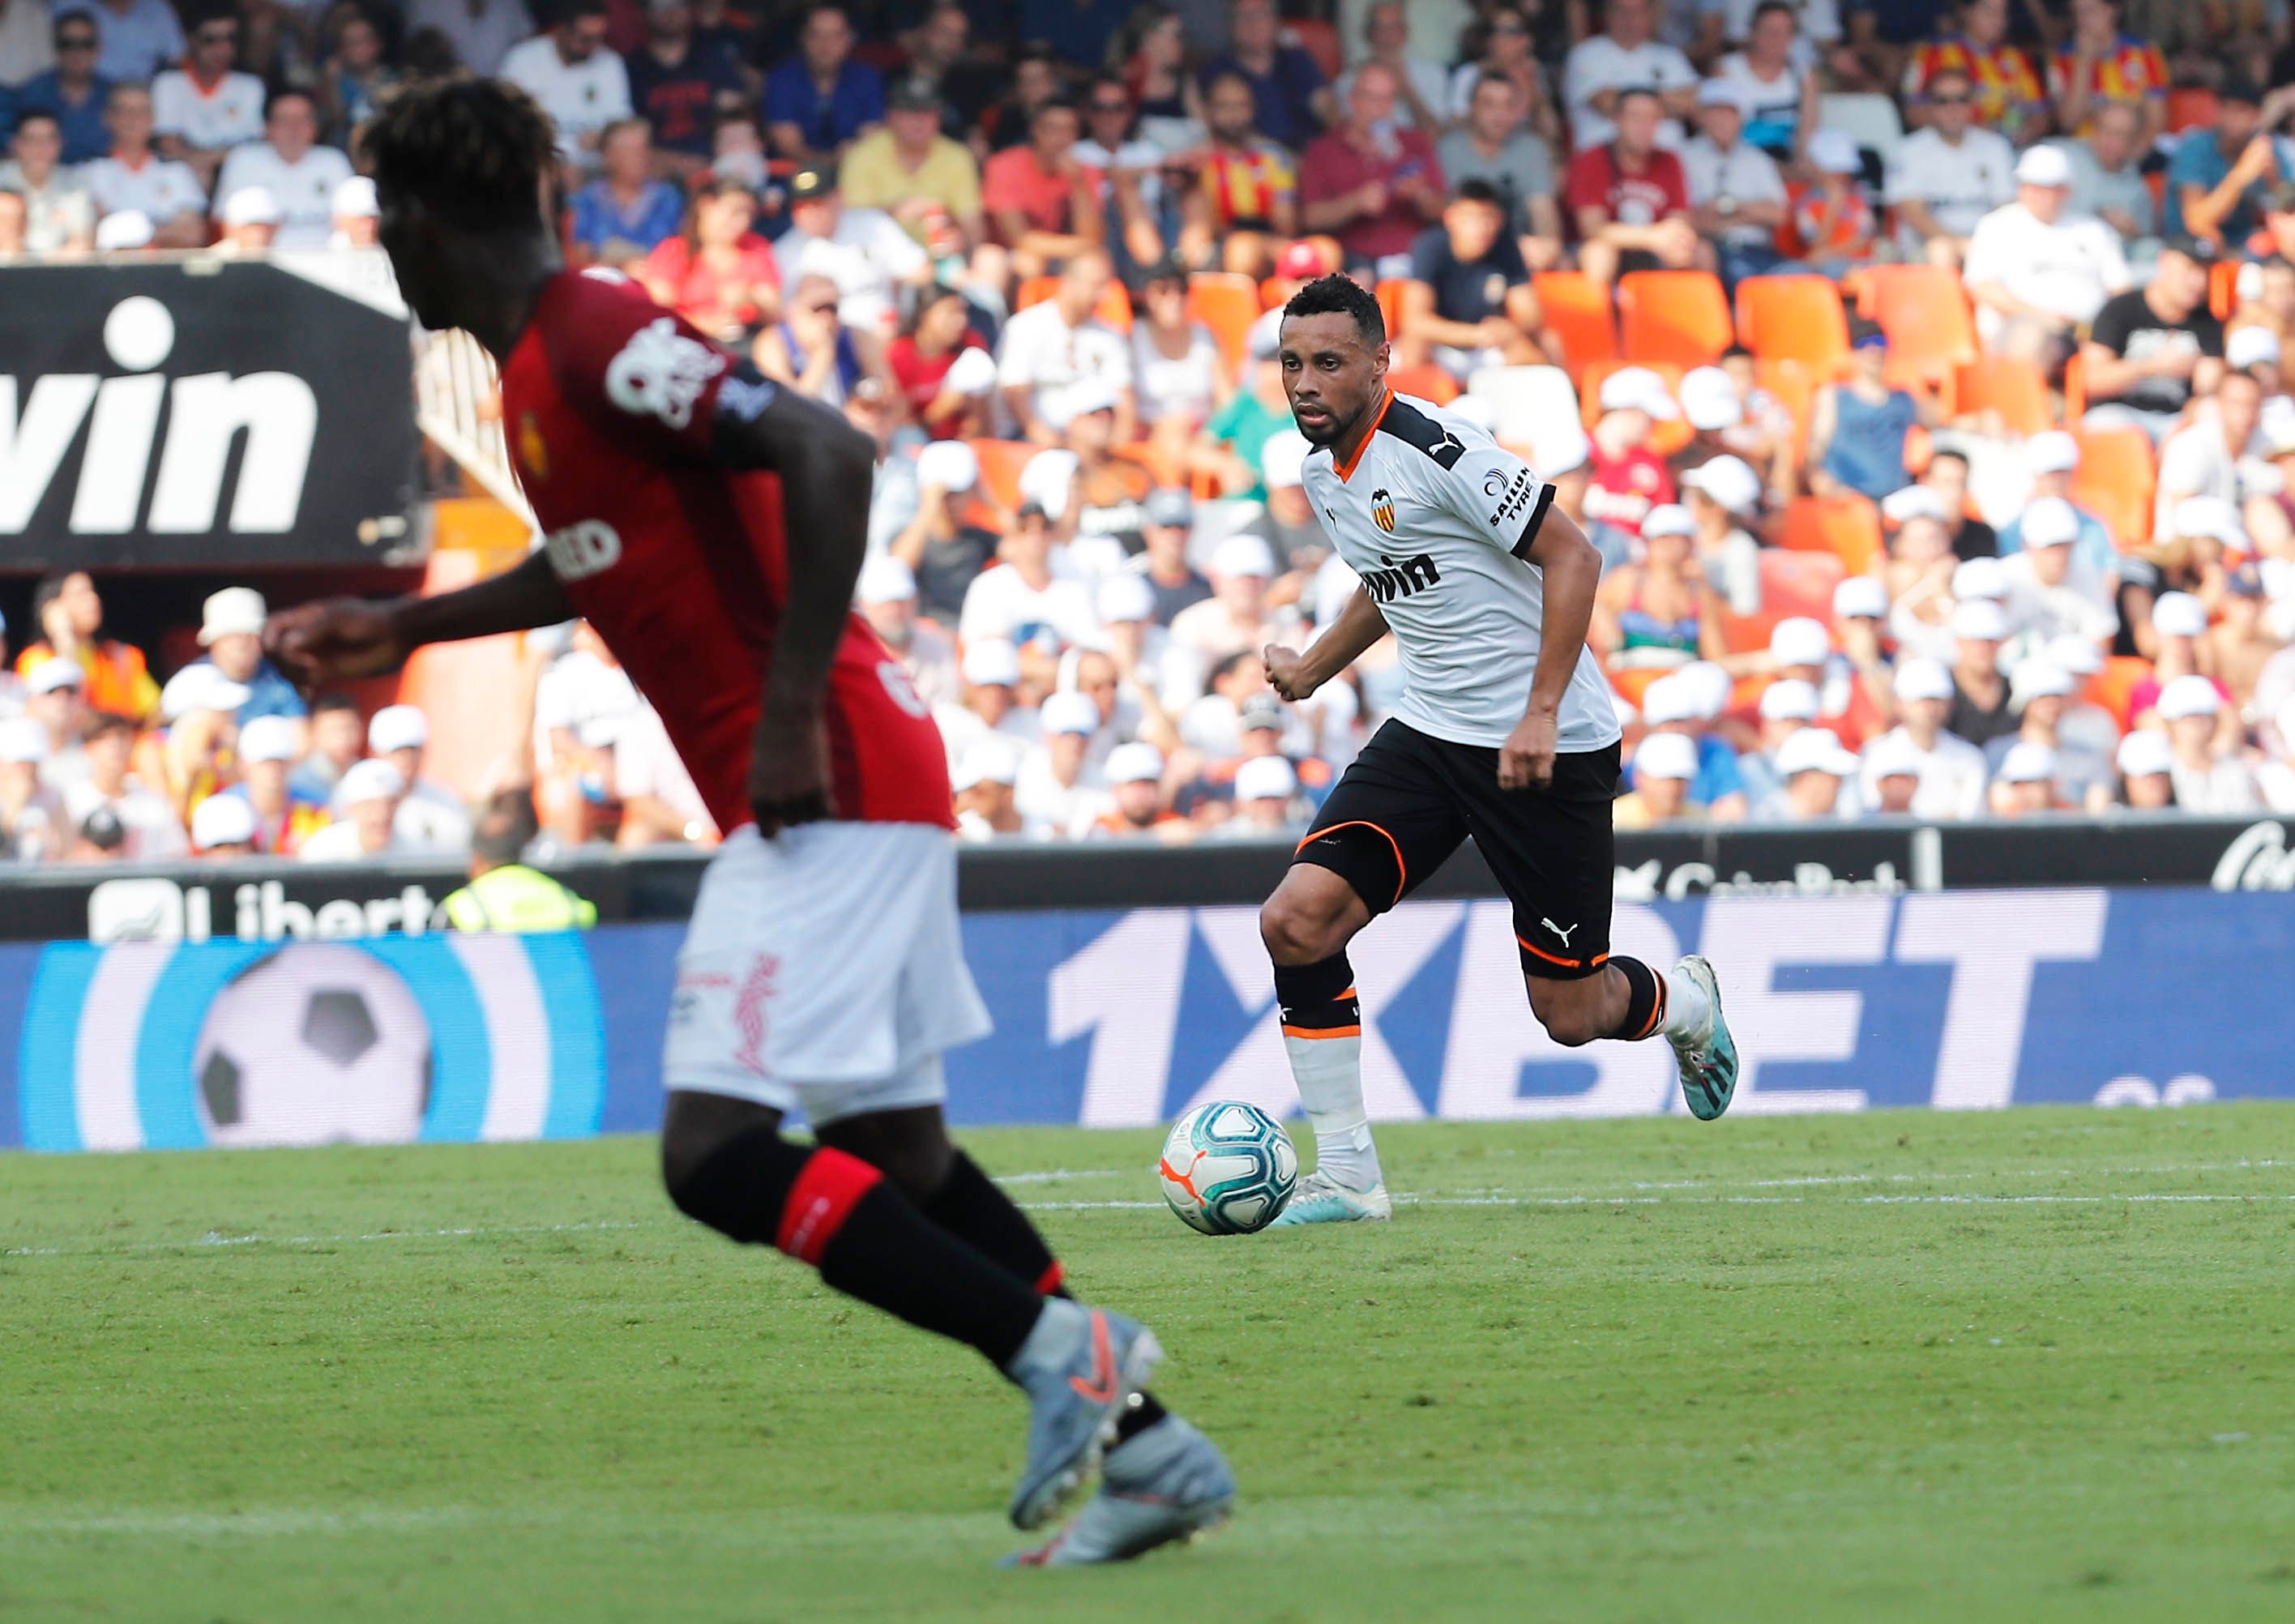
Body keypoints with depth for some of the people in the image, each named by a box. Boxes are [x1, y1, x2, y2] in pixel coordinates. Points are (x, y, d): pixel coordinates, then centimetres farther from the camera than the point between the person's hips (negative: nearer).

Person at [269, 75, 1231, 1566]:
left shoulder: (597, 339, -14)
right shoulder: (545, 359, 16)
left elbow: (829, 457, -25)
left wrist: (792, 713, -25)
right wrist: (403, 630, 37)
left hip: (828, 784, -10)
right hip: (846, 786, 10)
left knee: (718, 1156, -15)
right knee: (894, 1158, 13)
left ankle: (1061, 1350, -13)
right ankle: (1152, 1448, 15)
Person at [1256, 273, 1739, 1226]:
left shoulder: (1436, 451, -20)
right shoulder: (1322, 470, 6)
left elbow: (1572, 557, -19)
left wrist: (1541, 714, -24)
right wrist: (1316, 667, 24)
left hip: (1548, 743, -7)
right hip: (1430, 731, 7)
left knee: (1570, 1015, 0)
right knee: (1296, 919, -13)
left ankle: (1685, 1004, 37)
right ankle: (1346, 1175, -4)